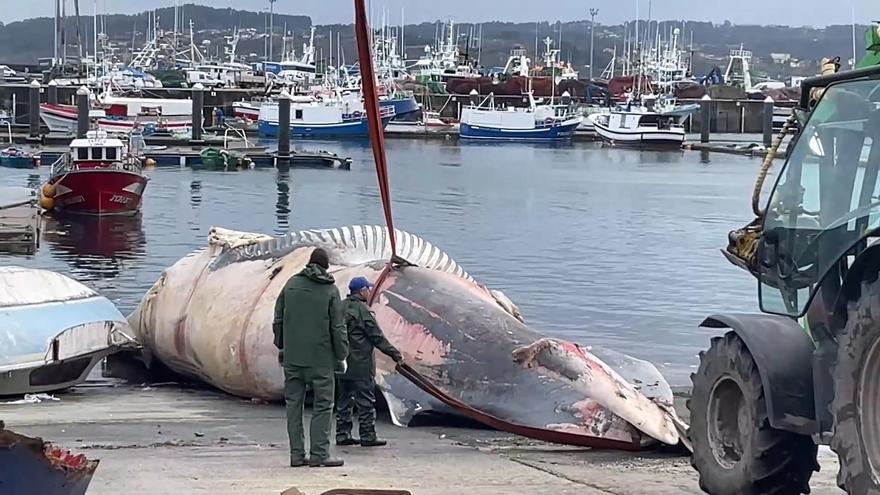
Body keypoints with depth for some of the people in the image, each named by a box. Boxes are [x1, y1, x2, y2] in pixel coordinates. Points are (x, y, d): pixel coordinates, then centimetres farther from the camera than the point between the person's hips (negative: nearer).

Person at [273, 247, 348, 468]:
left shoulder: (291, 284, 6)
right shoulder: (330, 290, -4)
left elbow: (278, 320, 10)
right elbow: (338, 328, -5)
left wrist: (281, 346, 20)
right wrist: (342, 356, 3)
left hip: (292, 358, 4)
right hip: (321, 359, -4)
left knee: (294, 404, 8)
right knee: (323, 406, 2)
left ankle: (296, 454, 8)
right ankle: (319, 453, -1)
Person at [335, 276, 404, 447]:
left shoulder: (341, 307, 10)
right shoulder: (361, 309, -14)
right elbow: (377, 336, -13)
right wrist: (394, 353, -7)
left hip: (342, 363, 8)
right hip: (360, 364, -8)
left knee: (344, 400, 12)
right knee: (366, 400, -2)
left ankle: (343, 434, 15)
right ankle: (367, 436, 0)